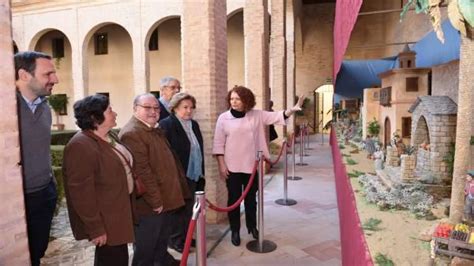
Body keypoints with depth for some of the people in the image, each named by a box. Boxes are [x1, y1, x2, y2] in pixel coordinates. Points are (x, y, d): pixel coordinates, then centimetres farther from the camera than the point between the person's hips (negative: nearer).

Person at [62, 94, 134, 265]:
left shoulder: (108, 137, 6)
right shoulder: (80, 147, -24)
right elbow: (81, 193, -24)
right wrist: (95, 228, -21)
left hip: (118, 210, 9)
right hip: (104, 219, -9)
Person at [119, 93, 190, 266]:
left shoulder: (155, 130, 13)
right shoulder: (132, 133, -21)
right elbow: (142, 171, -27)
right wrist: (155, 200, -23)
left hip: (165, 199, 10)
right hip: (149, 204, -10)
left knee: (163, 238, 28)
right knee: (145, 249, 9)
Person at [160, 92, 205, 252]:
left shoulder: (194, 125, 11)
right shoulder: (166, 124, -11)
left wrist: (201, 172, 15)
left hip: (194, 175, 7)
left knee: (189, 208, 16)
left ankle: (185, 237, 32)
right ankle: (176, 240, 23)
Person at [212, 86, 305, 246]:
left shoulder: (257, 115, -2)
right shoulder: (224, 118, -7)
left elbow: (276, 117, -6)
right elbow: (218, 143, -4)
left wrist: (293, 109, -21)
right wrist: (221, 165, -8)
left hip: (251, 165, 2)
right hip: (232, 166, -2)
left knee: (251, 198, 16)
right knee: (234, 199, 7)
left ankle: (252, 226, 35)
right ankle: (235, 231, 23)